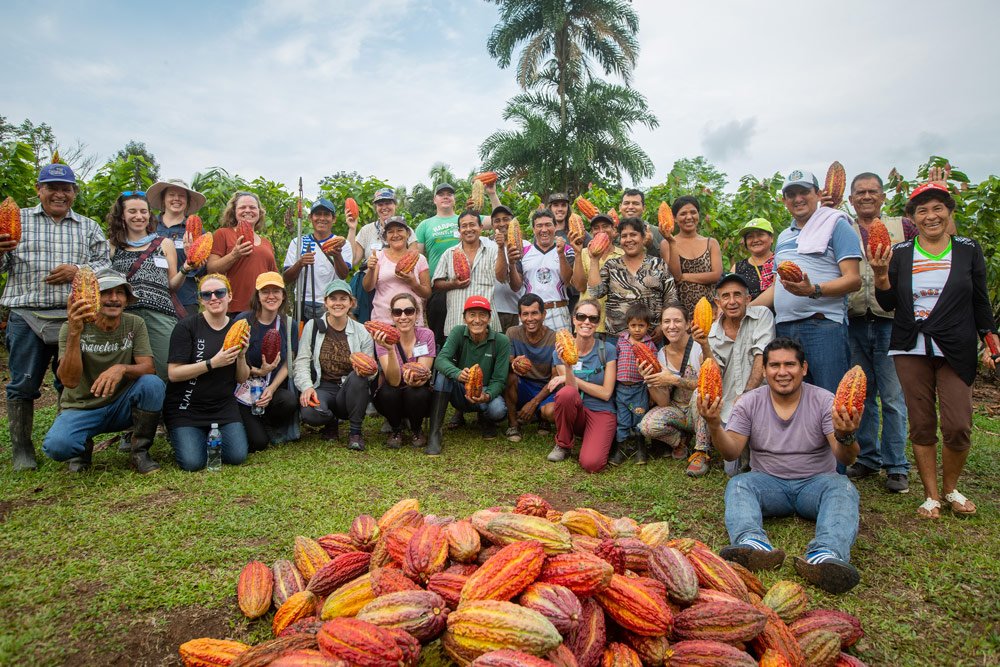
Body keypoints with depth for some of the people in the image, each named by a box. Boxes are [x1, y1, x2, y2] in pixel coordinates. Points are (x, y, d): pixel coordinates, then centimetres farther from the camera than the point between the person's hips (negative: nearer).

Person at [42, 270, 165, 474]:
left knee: (153, 383, -29)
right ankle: (83, 446, 8)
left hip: (121, 405, 2)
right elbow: (69, 381, -25)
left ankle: (139, 452, -9)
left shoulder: (135, 324, -7)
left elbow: (148, 368, -15)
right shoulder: (71, 328, -13)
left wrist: (122, 369, -38)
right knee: (56, 446, -32)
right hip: (81, 409, -1)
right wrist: (75, 333, -37)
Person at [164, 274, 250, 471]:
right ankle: (181, 435, 16)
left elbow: (242, 379, 5)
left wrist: (241, 356, -15)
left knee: (237, 456, -13)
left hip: (223, 407, 4)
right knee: (192, 462, -17)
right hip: (185, 408, -3)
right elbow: (173, 373, -16)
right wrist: (212, 363, -25)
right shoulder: (186, 326, -10)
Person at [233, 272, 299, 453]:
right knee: (258, 443, -19)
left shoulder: (287, 324, 2)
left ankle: (269, 425, 4)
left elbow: (286, 364, 2)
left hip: (273, 389, 3)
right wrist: (258, 372, -22)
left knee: (289, 401, -32)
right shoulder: (243, 320, -9)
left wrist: (271, 388, -13)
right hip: (244, 392, -3)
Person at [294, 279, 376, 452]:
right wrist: (306, 387, -19)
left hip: (351, 390, 0)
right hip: (322, 388, 0)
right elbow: (301, 361, -2)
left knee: (358, 376, -34)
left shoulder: (361, 331, 3)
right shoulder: (313, 326, 3)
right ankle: (331, 423, 8)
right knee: (309, 413, -34)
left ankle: (355, 432, -14)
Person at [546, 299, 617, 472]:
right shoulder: (561, 351, -3)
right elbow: (572, 389, -12)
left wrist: (571, 379, -11)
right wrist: (567, 366, -30)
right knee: (566, 393, -34)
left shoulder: (607, 349, -5)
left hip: (601, 412, -1)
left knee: (591, 464, -27)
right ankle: (563, 445, -7)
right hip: (575, 412, 2)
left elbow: (606, 393, -7)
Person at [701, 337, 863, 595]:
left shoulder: (824, 401, -4)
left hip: (815, 483, 0)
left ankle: (826, 556, -54)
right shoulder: (750, 402, 0)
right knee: (737, 485, -27)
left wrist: (845, 437, -37)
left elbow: (846, 460, -14)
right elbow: (732, 453, -9)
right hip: (769, 483, 1)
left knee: (843, 488, -30)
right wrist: (714, 426, -28)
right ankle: (753, 546, -54)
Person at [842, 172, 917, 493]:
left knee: (893, 397, -1)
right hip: (855, 322, 2)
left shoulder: (901, 227, 8)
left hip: (891, 321, -2)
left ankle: (896, 466, 9)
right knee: (861, 395, 11)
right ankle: (866, 458, 23)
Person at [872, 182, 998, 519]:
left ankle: (951, 488, 17)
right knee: (921, 425, 3)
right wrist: (881, 275, -12)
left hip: (956, 350, 0)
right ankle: (931, 495, 16)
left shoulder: (968, 250, 7)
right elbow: (888, 304, 4)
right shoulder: (900, 253, 6)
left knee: (958, 426, -8)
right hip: (911, 349, 1)